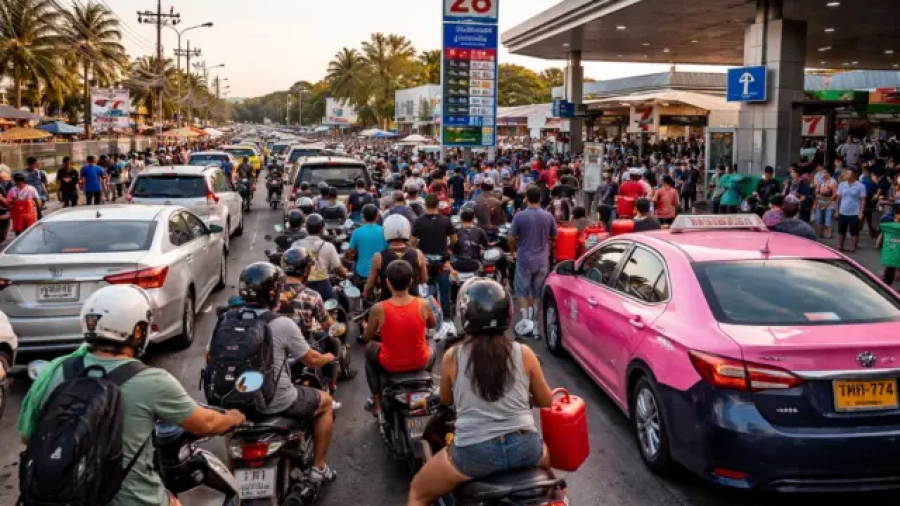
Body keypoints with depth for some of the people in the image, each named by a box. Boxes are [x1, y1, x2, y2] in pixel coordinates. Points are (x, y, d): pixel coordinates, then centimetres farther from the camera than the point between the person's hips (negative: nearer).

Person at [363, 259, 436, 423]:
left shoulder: (378, 309, -19)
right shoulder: (423, 305, -16)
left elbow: (368, 336, -1)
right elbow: (433, 324, 7)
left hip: (390, 366, -1)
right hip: (420, 362, 1)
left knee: (370, 349, 32)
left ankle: (378, 406, 32)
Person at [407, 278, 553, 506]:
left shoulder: (453, 356, -1)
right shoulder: (524, 353, 0)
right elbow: (547, 402, 11)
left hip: (474, 453, -2)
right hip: (524, 448, 2)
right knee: (550, 456, 38)